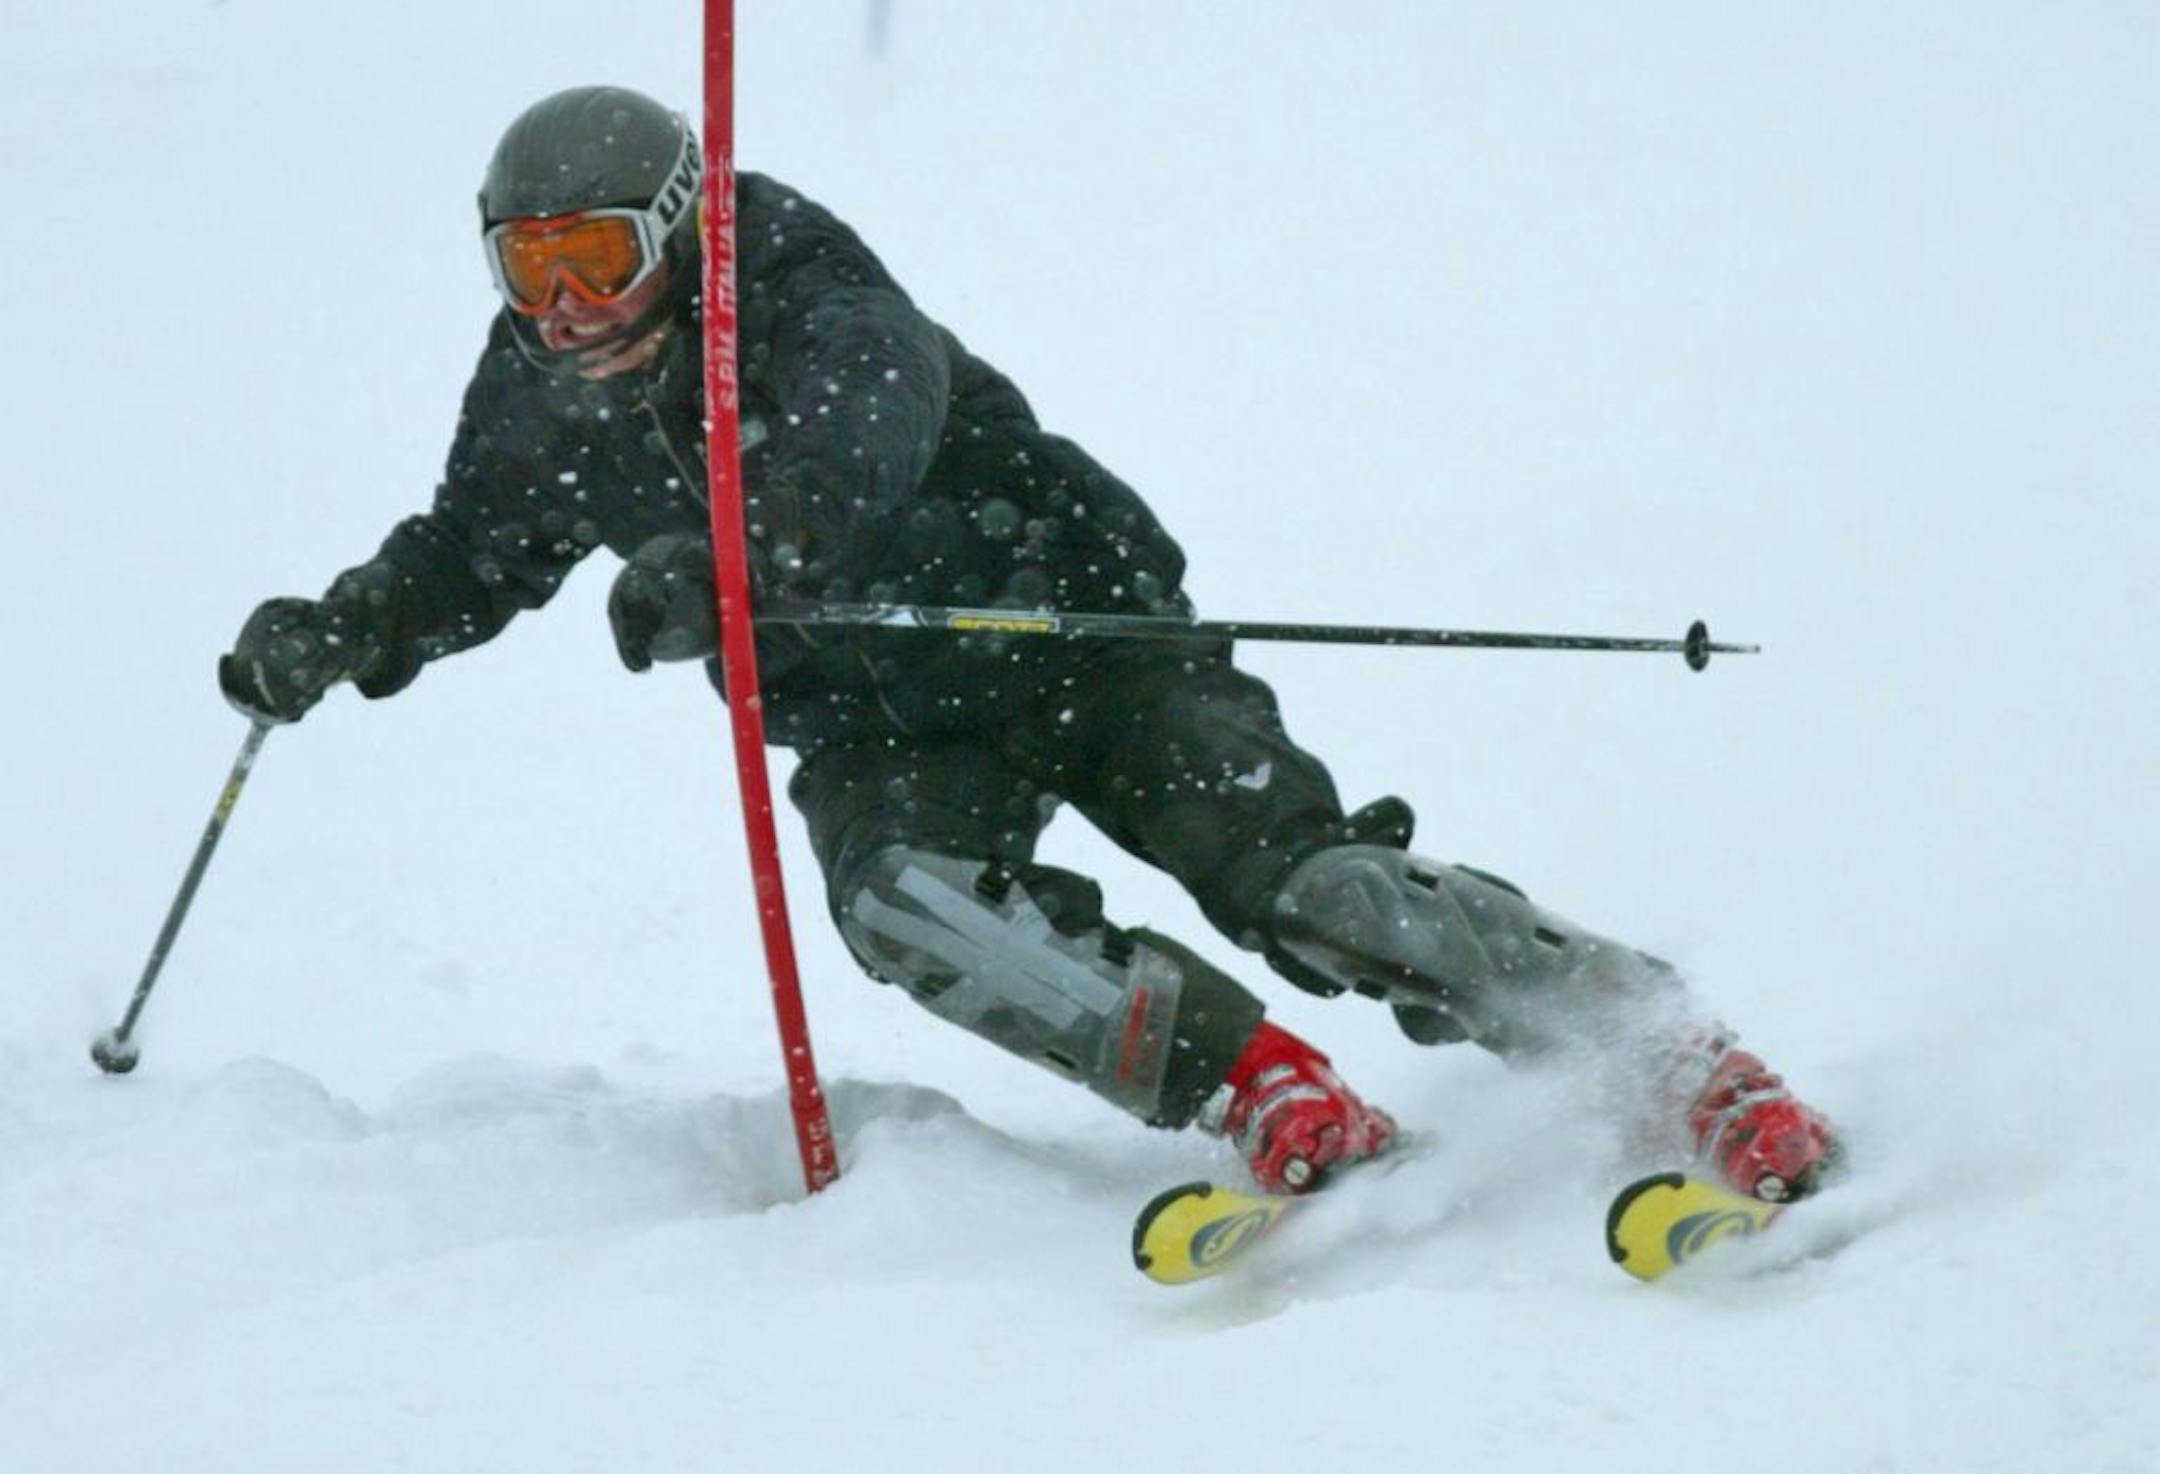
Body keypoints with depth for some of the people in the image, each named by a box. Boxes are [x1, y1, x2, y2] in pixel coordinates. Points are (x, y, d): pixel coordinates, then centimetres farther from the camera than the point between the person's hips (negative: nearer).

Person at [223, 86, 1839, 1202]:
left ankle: (1679, 1056, -21)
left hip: (1065, 615, -5)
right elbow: (468, 555, 21)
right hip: (879, 725, 5)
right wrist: (335, 635, 2)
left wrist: (731, 563, -58)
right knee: (899, 894, -30)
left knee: (1287, 874, -22)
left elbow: (866, 424, -40)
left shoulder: (786, 278, -19)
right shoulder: (541, 403, 1)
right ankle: (1267, 1095, -34)